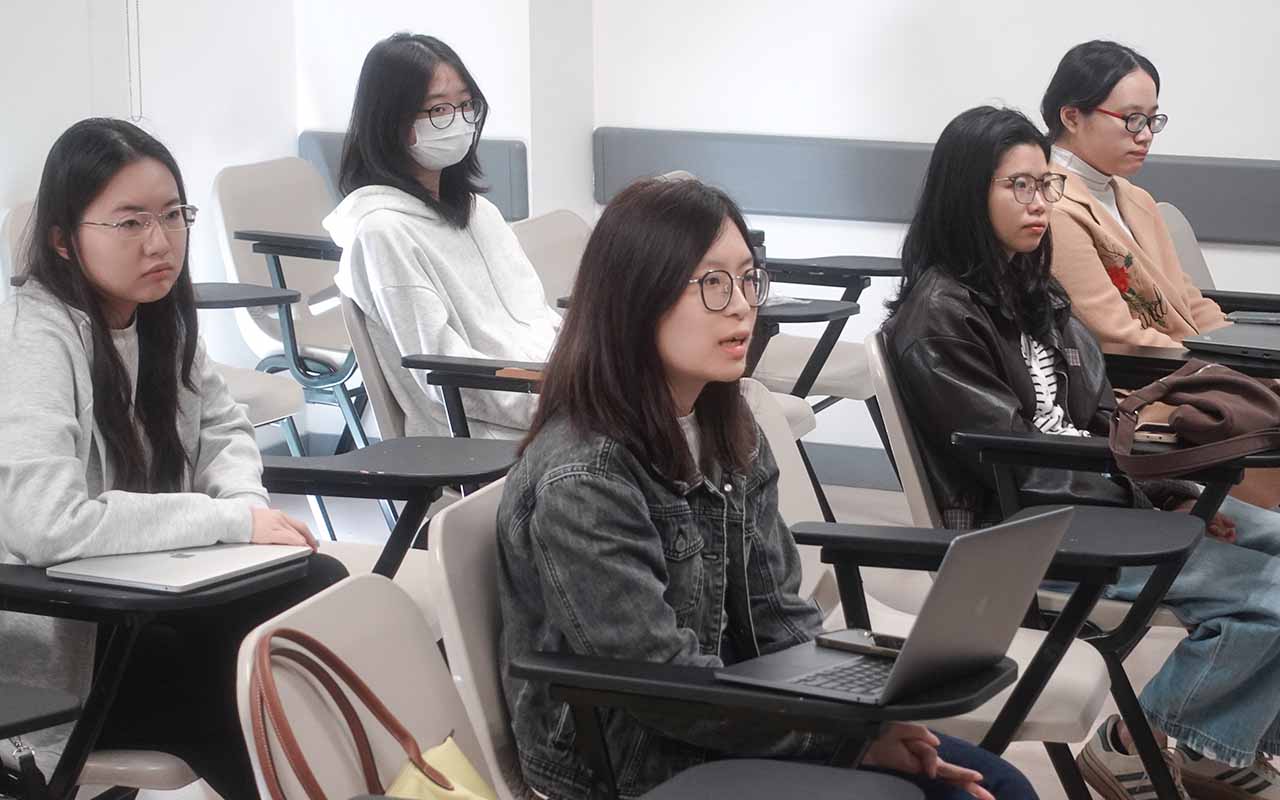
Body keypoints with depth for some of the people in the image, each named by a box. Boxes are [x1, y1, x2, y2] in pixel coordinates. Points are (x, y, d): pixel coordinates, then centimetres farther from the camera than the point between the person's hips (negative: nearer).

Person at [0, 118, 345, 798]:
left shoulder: (160, 318, 4)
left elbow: (223, 431, 17)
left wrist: (247, 499, -8)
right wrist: (233, 520, -25)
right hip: (57, 658, -7)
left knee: (319, 590, -12)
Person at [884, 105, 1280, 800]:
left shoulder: (1032, 290, 13)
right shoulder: (939, 316, -14)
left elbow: (1102, 419, 12)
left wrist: (1174, 491, -5)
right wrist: (1156, 497, -15)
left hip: (1096, 495, 9)